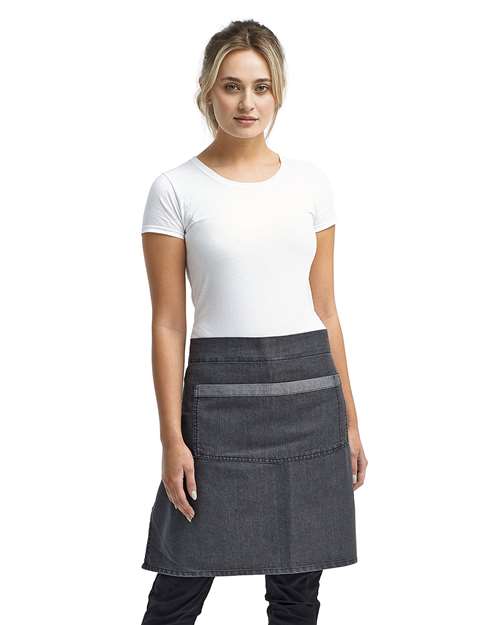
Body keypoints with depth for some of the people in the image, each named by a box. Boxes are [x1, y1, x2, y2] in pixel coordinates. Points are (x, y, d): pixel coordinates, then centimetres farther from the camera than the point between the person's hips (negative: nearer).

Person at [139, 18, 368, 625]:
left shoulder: (311, 182, 7)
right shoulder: (175, 189, -3)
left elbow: (324, 309, 10)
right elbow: (168, 325, -4)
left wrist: (349, 418, 10)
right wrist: (172, 439, -8)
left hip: (310, 389, 3)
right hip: (222, 392, -3)